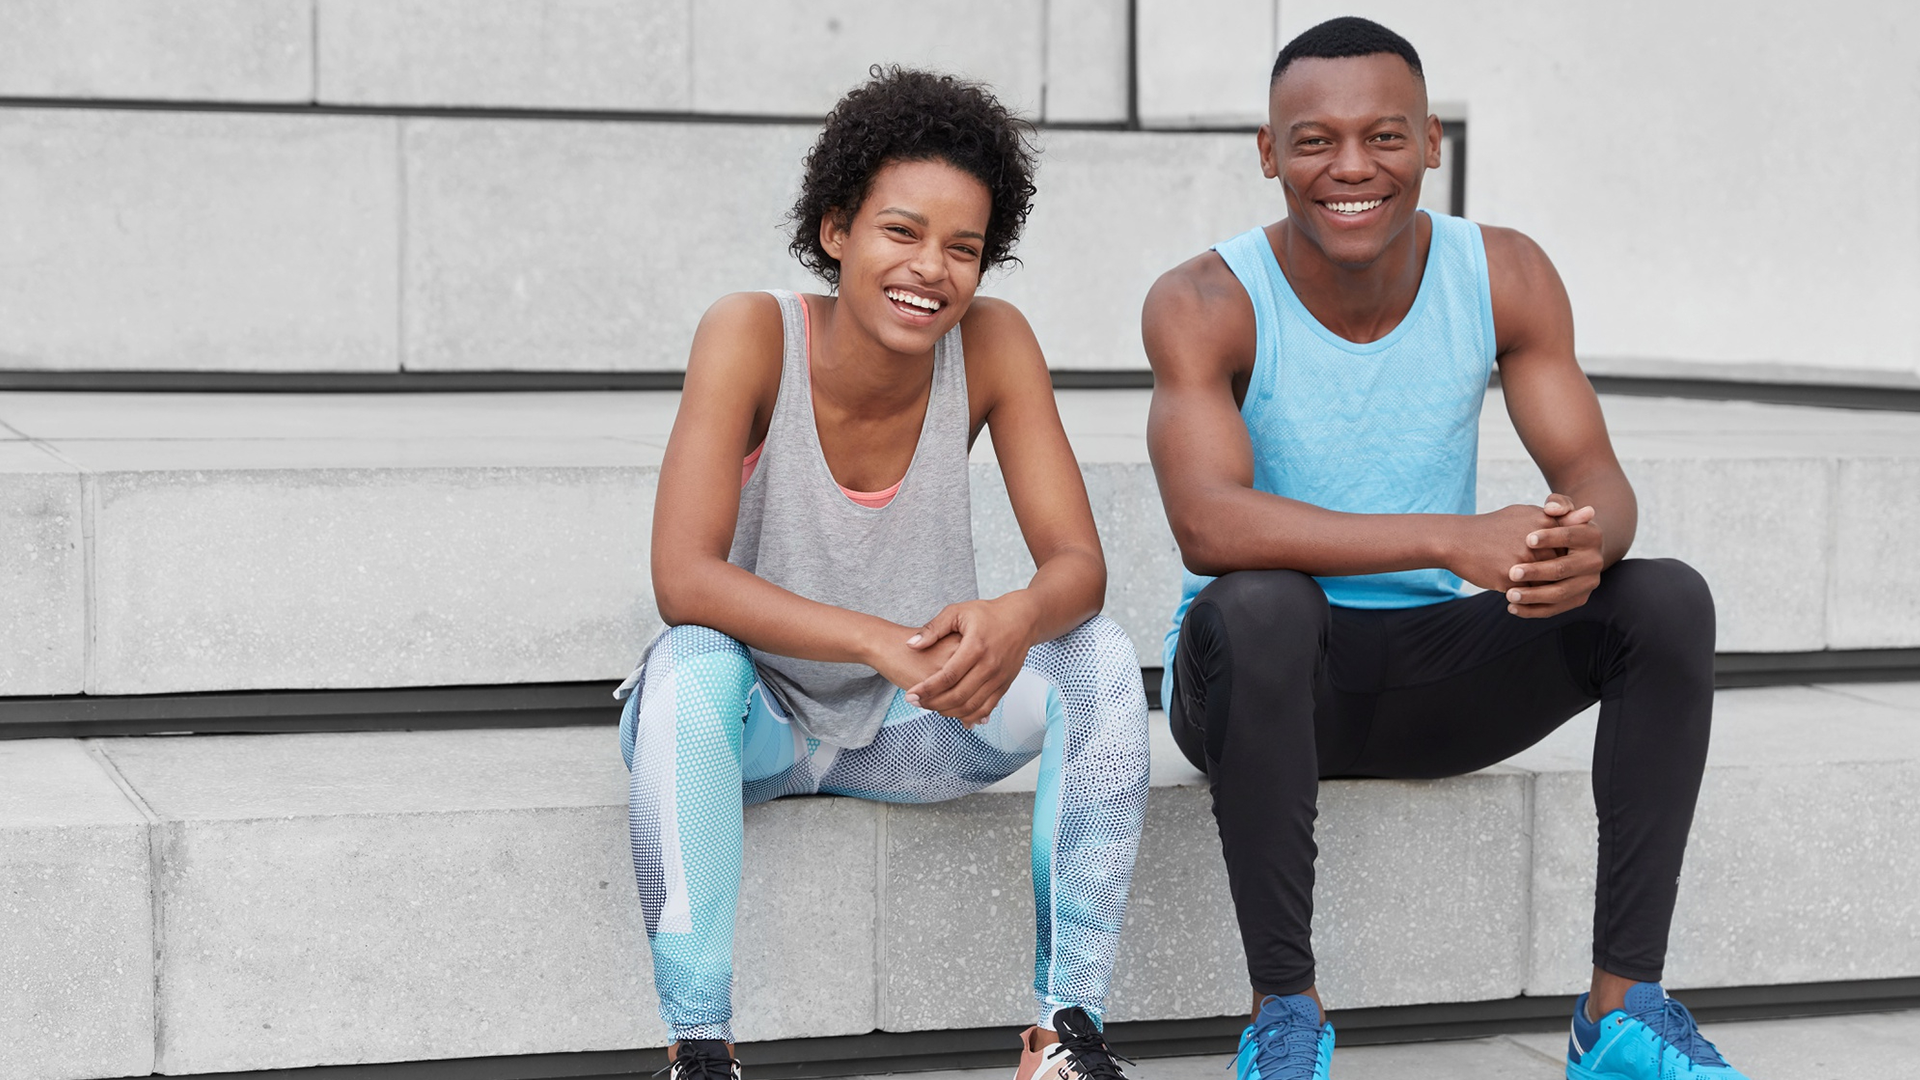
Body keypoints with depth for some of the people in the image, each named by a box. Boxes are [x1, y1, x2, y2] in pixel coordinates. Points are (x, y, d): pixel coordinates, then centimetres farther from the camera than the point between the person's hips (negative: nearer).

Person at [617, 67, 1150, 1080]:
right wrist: (881, 642, -44)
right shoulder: (753, 334, -22)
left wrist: (1017, 619, -41)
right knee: (693, 668, -35)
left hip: (910, 726, 3)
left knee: (1102, 659, -21)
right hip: (752, 724, -3)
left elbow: (1078, 565, -16)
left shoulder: (992, 343, -13)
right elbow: (682, 580, -31)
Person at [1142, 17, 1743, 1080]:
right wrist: (1452, 539, -40)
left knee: (1668, 600, -17)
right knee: (1261, 603, -37)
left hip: (1437, 673, 4)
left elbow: (1595, 477, -8)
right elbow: (1208, 526, -30)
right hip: (1259, 674, -4)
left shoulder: (1505, 277, -4)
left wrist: (1584, 542, -35)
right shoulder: (1204, 303, -16)